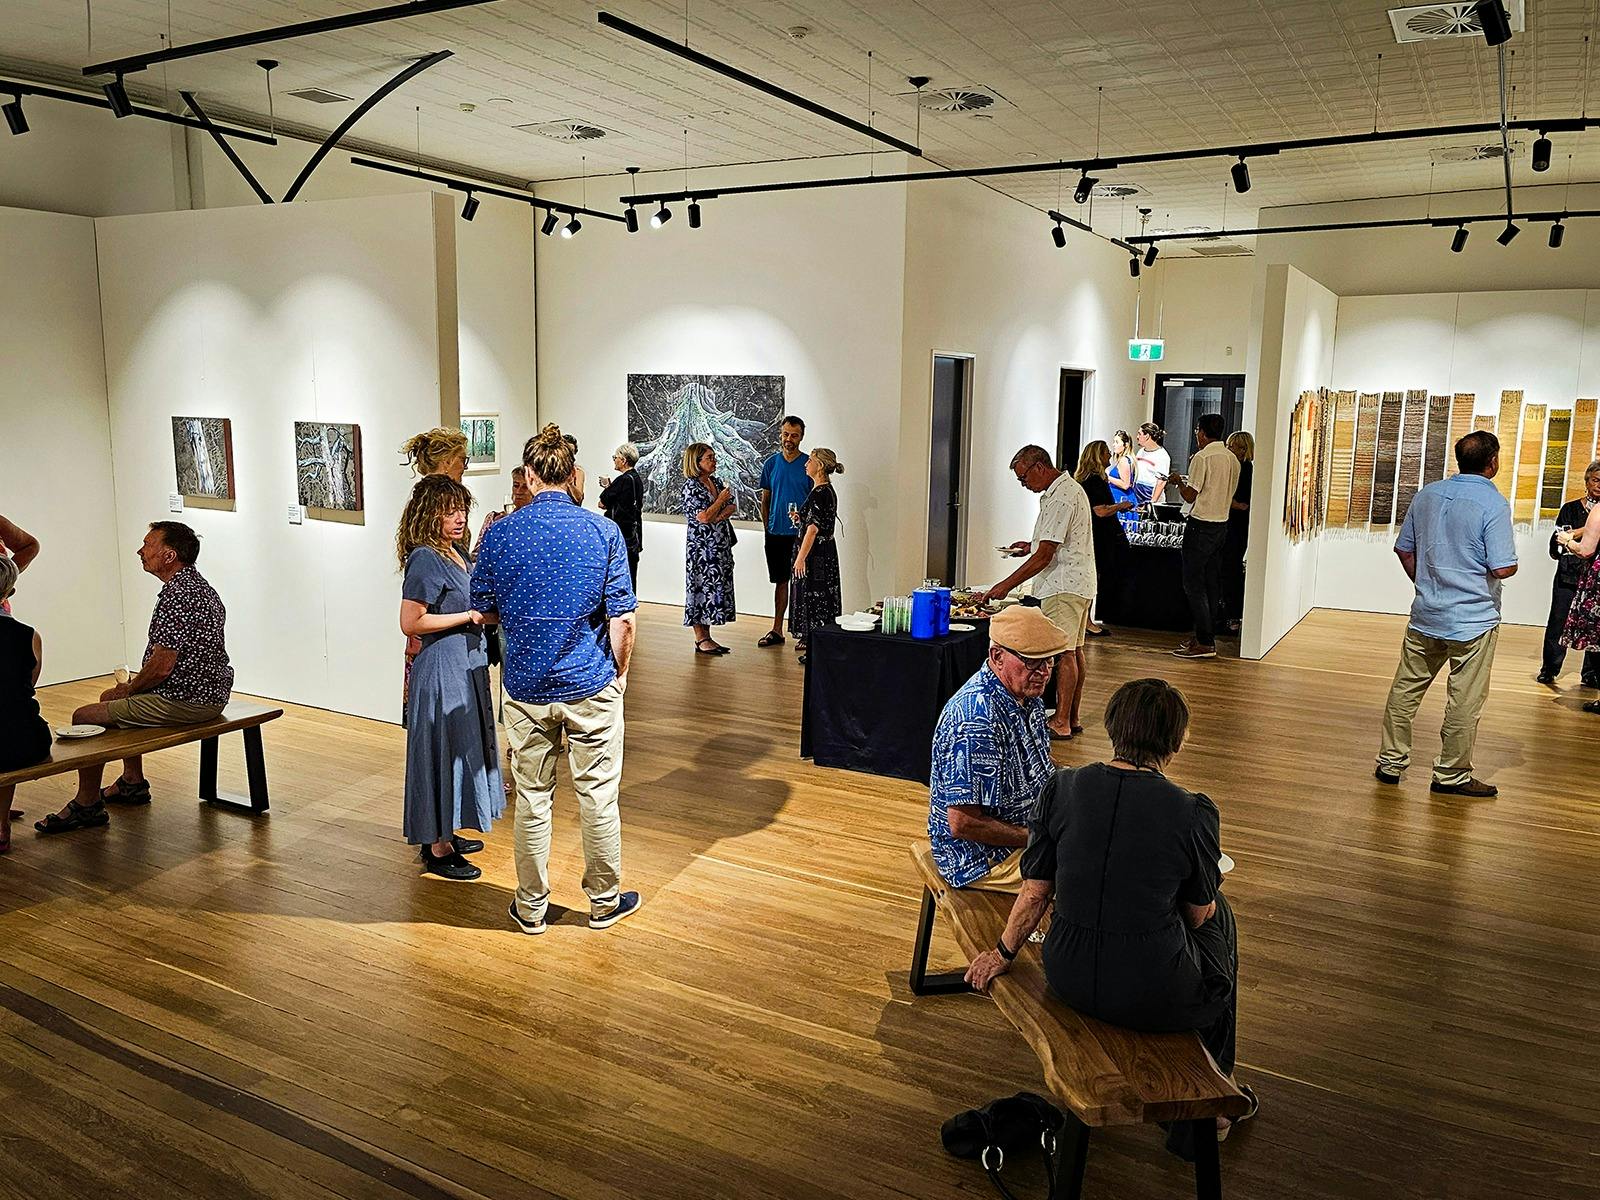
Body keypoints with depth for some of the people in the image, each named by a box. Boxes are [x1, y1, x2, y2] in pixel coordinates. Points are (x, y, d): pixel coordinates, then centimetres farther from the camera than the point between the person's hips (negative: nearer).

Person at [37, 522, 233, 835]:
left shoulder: (176, 596, -22)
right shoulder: (200, 586, 12)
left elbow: (161, 667, -23)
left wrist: (130, 689, -5)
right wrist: (133, 685, 17)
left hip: (185, 701, -11)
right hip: (211, 690, 11)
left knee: (85, 718, -4)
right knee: (111, 698, 29)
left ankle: (87, 805, 9)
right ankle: (133, 782, 36)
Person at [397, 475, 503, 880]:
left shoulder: (452, 554, 11)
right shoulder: (425, 560, -18)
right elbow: (411, 623, -22)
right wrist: (470, 617, -20)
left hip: (465, 664, 10)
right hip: (441, 668, -10)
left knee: (459, 748, 17)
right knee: (443, 749, -1)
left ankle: (444, 834, 30)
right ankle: (438, 850, 10)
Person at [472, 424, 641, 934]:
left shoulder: (501, 534, -5)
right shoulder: (604, 531, -8)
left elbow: (482, 608, 6)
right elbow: (622, 619, -9)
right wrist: (620, 672, 5)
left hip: (526, 687, 1)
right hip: (590, 684, -1)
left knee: (532, 797, 13)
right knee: (598, 795, 11)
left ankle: (532, 907, 25)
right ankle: (604, 901, 25)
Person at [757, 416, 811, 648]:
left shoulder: (809, 464, -3)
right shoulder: (771, 463, 7)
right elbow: (765, 498, 13)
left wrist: (803, 516, -17)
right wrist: (767, 526, 4)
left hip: (800, 533, -3)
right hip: (776, 533, 3)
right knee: (781, 581, 11)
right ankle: (777, 630, 18)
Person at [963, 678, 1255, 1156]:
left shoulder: (1063, 787, -7)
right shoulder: (1194, 812, -15)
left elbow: (1035, 890, 0)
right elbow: (1198, 914, -1)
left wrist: (1003, 952, 16)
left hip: (1068, 979, 4)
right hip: (1152, 996, -4)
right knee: (1220, 918, 29)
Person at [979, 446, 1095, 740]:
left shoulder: (1060, 498, -20)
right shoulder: (1069, 487, 14)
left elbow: (1044, 556, -23)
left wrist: (1005, 585, -20)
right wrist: (1032, 544, 15)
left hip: (1064, 586, -11)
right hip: (1078, 583, 11)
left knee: (1065, 653, -7)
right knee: (1074, 651, 13)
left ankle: (1061, 723, -3)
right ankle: (1071, 719, 21)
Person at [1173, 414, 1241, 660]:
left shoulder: (1202, 457, -14)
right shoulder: (1233, 459, 10)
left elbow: (1190, 496, -14)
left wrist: (1179, 481, 6)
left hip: (1201, 526, -8)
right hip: (1222, 524, 8)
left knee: (1193, 584, -5)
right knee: (1212, 583, 13)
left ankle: (1205, 643, -7)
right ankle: (1208, 637, 17)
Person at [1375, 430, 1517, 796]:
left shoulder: (1428, 494, 3)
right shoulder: (1493, 504, -15)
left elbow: (1404, 549, 10)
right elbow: (1503, 568, -19)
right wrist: (1513, 563, 3)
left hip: (1425, 615, 5)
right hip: (1473, 619, -5)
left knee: (1405, 689, 13)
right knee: (1464, 703, 6)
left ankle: (1390, 762, 20)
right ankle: (1451, 775, 16)